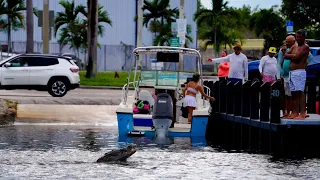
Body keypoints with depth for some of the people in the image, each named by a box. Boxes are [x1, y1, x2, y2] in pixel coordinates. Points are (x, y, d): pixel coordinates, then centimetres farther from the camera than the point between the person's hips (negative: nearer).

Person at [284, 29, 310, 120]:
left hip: (299, 72, -9)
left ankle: (302, 113, -18)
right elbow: (285, 55, 12)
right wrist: (294, 56, -4)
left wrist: (290, 55, 3)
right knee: (294, 93, 7)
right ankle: (295, 113, 10)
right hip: (291, 72, 9)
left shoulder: (305, 47, -4)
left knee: (300, 92, -13)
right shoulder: (294, 47, 21)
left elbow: (296, 57, -14)